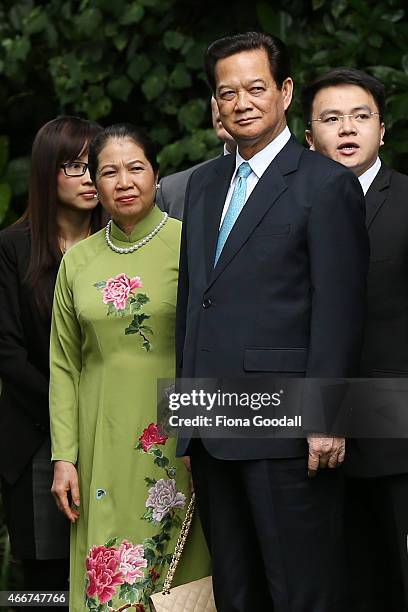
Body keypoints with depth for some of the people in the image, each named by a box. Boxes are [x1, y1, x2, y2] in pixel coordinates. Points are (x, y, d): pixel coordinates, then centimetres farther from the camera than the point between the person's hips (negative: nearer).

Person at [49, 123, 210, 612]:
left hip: (175, 439, -3)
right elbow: (64, 366, 11)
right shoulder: (78, 261, 9)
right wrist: (64, 456, 4)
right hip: (104, 442, 3)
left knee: (181, 572, -1)